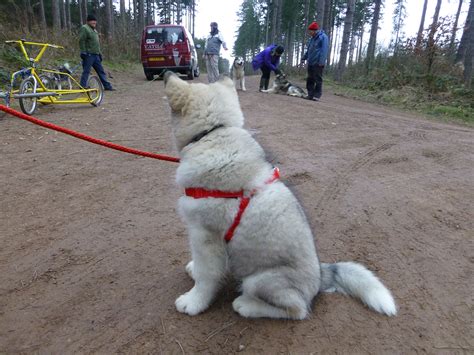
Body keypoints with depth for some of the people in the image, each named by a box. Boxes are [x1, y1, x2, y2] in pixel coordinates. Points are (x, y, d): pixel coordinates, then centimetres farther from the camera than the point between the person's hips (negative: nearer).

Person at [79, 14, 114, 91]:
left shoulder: (94, 30, 20)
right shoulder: (84, 28, -7)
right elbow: (82, 41, -15)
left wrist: (99, 53, 21)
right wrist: (84, 52, -20)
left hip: (95, 55, 9)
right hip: (88, 54, -9)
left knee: (101, 71, 10)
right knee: (86, 71, -6)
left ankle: (107, 86, 15)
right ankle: (83, 87, -1)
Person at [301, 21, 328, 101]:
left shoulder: (323, 37, -8)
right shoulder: (313, 38, 17)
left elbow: (324, 50, -15)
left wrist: (321, 61, -21)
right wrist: (304, 58, 19)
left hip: (318, 63, -8)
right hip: (310, 63, 8)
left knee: (318, 80, -5)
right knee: (310, 79, 8)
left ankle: (317, 95, -2)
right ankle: (310, 94, 14)